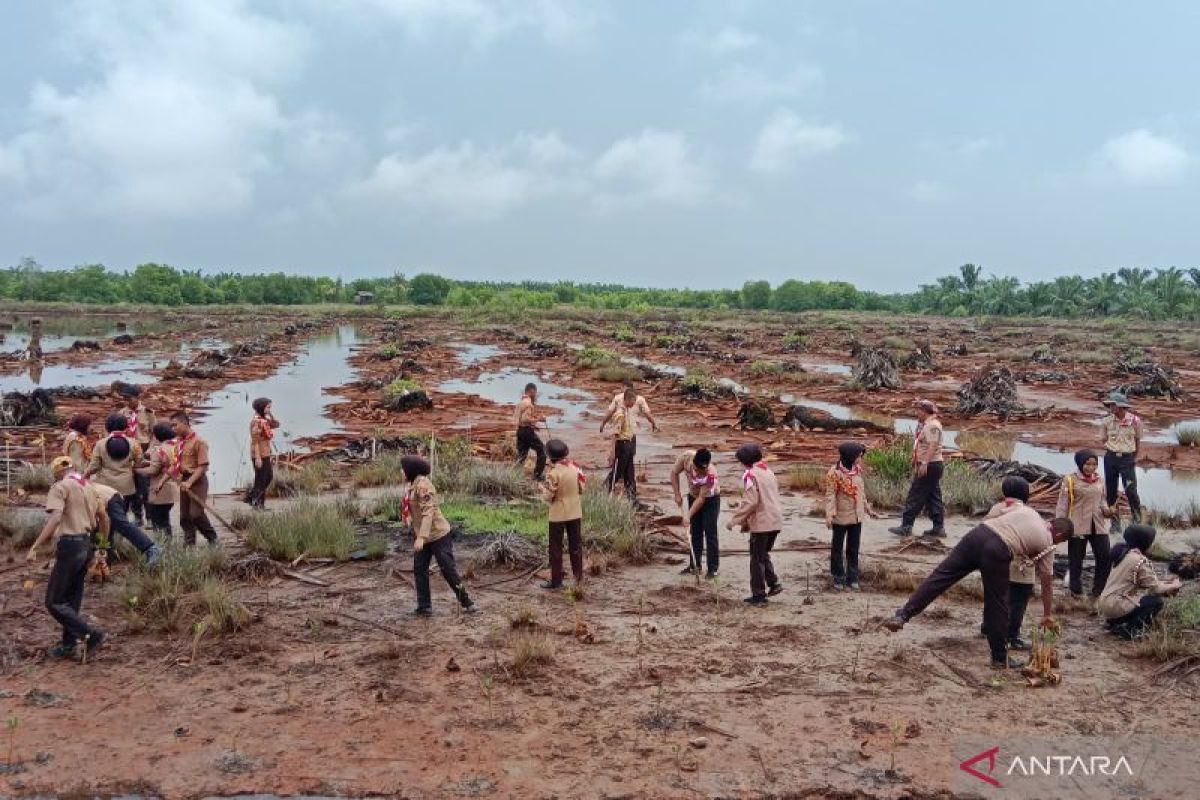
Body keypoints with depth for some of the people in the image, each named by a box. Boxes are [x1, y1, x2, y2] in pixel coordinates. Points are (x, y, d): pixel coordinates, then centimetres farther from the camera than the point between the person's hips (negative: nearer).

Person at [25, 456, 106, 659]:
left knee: (54, 602, -1)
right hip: (86, 545, 8)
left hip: (69, 545, -8)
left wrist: (34, 547, -24)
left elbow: (55, 518, -22)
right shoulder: (88, 487, 16)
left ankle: (92, 634, -8)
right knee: (72, 601, 17)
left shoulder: (61, 487, -8)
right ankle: (68, 645, 22)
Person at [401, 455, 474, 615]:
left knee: (448, 570, -1)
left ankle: (466, 602, 11)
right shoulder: (413, 484, 7)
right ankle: (424, 607, 13)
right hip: (422, 535, 9)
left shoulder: (422, 485, -21)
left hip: (437, 535, -9)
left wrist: (421, 537, -33)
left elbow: (428, 512, -28)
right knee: (419, 570, 7)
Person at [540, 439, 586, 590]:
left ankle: (556, 580, 11)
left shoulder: (553, 472, -20)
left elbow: (549, 496, -16)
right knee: (575, 546, 14)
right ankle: (579, 578, 20)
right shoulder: (575, 467, -4)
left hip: (558, 515, -5)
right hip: (575, 513, 5)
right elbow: (582, 488, 2)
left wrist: (543, 488, 3)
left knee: (556, 548, 7)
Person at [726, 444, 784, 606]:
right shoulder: (768, 472, 13)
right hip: (776, 522, 8)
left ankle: (759, 595, 7)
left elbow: (750, 502, -19)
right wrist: (747, 522, 21)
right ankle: (773, 583, 15)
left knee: (757, 559, 3)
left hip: (761, 523, -8)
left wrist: (734, 520, -10)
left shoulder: (750, 474, -11)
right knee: (764, 554, 23)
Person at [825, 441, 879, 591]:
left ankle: (852, 578, 22)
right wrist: (829, 514, -26)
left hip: (856, 517, 6)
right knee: (837, 549, 6)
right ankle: (838, 578, 15)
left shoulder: (857, 470, 5)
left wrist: (868, 509, 19)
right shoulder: (835, 472, -16)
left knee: (853, 549, 13)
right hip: (840, 517, -6)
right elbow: (830, 495, -18)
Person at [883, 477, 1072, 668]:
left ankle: (903, 615, -9)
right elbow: (1047, 582, 22)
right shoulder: (1047, 544, 18)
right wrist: (1048, 615, 31)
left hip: (978, 532, 4)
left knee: (941, 574, -1)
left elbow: (994, 515, 30)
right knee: (997, 605, 10)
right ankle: (1000, 657, 23)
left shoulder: (1026, 510, 28)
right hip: (998, 550, -4)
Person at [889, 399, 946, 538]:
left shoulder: (932, 425, -15)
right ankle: (938, 528, 13)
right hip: (930, 466, 11)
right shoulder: (927, 424, 17)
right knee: (933, 497, 11)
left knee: (916, 496, -7)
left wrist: (924, 463, -30)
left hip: (929, 466, -11)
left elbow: (933, 445, -25)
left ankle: (906, 527, -3)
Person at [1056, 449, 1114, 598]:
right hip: (1078, 527, -4)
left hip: (1098, 526, 4)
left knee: (1105, 558, 1)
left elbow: (1102, 500, 20)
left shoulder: (1099, 480, 9)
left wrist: (1105, 509, -3)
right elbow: (1062, 504, -6)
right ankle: (1076, 590, 21)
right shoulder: (1070, 480, -6)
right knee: (1076, 561, 6)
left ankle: (1099, 589, 17)